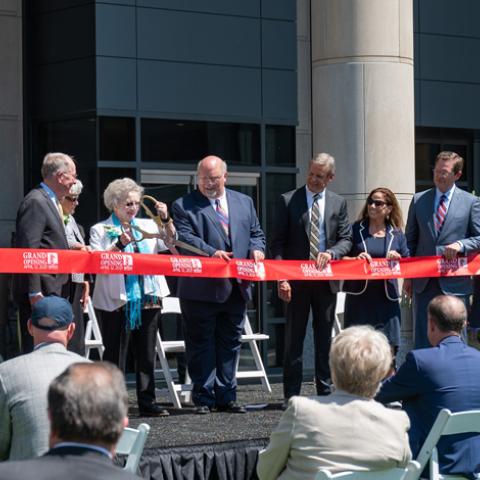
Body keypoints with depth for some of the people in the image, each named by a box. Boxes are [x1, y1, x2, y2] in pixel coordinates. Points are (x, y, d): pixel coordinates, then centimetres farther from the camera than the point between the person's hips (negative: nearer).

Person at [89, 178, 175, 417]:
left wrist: (166, 220, -8)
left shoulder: (147, 226, 15)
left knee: (146, 353, 6)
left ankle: (147, 402, 10)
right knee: (115, 353, -2)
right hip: (117, 302, -4)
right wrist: (120, 244, -17)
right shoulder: (100, 230, 3)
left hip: (147, 299, 4)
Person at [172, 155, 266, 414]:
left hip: (236, 287, 4)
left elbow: (256, 232, 19)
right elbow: (184, 238, -12)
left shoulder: (244, 202, 15)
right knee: (201, 344, 0)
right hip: (201, 289, -4)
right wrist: (211, 253, -26)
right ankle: (204, 398, 5)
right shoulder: (184, 206, 0)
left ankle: (226, 397, 17)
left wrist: (257, 248, -4)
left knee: (230, 342, 10)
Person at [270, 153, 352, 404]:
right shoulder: (288, 201, 0)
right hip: (296, 279, -2)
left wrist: (331, 253, -14)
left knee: (324, 338, 8)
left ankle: (325, 391, 14)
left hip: (326, 278, 2)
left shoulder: (338, 203, 8)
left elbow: (346, 239, 8)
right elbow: (278, 242, -2)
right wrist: (281, 278, -12)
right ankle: (291, 395, 2)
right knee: (293, 338, -1)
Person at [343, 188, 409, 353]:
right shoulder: (356, 229, 5)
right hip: (359, 297, -1)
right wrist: (355, 259, -16)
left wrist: (397, 258, -7)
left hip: (386, 299, 2)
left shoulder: (396, 234, 10)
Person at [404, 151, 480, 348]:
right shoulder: (419, 200, 9)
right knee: (422, 339, 3)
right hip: (424, 282, 2)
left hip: (454, 282, -2)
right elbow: (410, 241, 11)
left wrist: (461, 245, -18)